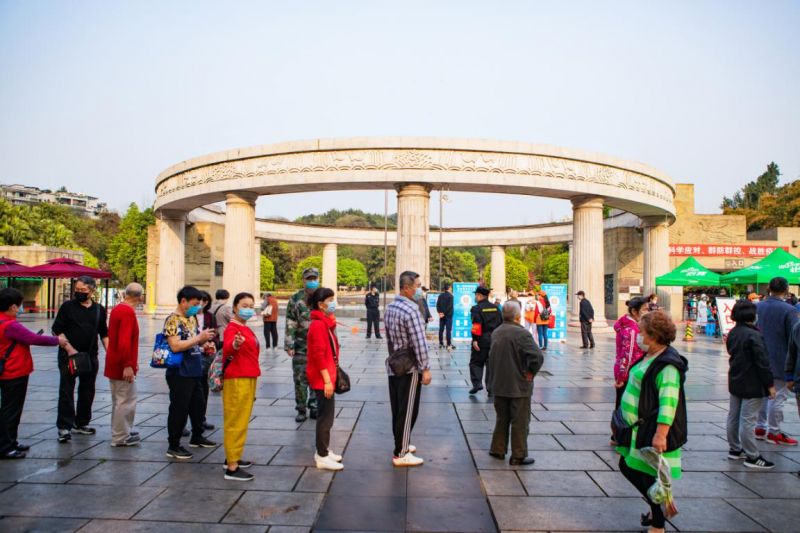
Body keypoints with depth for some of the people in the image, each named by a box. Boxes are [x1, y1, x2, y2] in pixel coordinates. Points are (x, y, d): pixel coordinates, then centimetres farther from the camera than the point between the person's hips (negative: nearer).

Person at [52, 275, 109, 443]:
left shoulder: (99, 310, 8)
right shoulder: (67, 306, -2)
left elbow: (104, 333, 16)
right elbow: (57, 330, -4)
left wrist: (108, 352, 6)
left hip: (91, 356, 4)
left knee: (87, 391, 10)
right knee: (66, 391, -1)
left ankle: (81, 423, 23)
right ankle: (64, 426, 5)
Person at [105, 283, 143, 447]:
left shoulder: (117, 309, 10)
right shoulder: (128, 312, -19)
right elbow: (124, 342, -27)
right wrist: (128, 365, -24)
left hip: (114, 364, 10)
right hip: (123, 366, -10)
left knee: (119, 400, 19)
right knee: (126, 401, -1)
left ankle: (122, 432, 30)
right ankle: (120, 438, 6)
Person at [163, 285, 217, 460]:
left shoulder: (192, 318, 11)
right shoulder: (173, 320, -15)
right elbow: (175, 346, -26)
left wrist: (205, 344, 4)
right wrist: (200, 338, -23)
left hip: (194, 372, 9)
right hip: (180, 373, -9)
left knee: (198, 405, 19)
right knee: (179, 409, 0)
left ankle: (197, 437, 36)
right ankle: (173, 446, 12)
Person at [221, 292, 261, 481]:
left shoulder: (246, 329, 14)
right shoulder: (232, 328, -15)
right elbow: (227, 349, -35)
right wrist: (235, 344, -57)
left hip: (248, 379, 10)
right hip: (237, 380, -10)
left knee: (241, 421, 18)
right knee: (235, 423, -5)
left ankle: (232, 457, 30)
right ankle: (232, 468, 0)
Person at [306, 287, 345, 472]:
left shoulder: (326, 323, 12)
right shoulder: (318, 325, -18)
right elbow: (319, 356, -22)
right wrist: (327, 381, -22)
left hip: (327, 376, 10)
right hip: (322, 378, -10)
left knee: (326, 415, 17)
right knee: (326, 416, -2)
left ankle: (323, 450, 28)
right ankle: (322, 457, 7)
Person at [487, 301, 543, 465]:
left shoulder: (496, 333, 3)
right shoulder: (521, 333, -19)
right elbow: (538, 356, -27)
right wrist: (531, 372, -13)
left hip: (499, 384, 6)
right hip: (519, 385, -6)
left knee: (501, 419, 19)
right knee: (520, 422, 6)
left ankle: (498, 449, 27)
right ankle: (518, 456, 13)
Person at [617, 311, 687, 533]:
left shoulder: (667, 365, -21)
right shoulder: (649, 357, 8)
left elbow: (668, 402, -27)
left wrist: (660, 434, -32)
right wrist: (628, 421, 25)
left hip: (653, 432, -10)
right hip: (638, 429, 10)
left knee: (650, 476, 3)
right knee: (627, 467, 17)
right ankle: (659, 506, 36)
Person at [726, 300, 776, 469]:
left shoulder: (732, 333, 5)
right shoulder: (753, 335, -20)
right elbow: (762, 362, -19)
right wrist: (770, 385, -13)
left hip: (735, 382, 8)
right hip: (752, 385, -8)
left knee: (734, 417, 14)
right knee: (748, 421, -3)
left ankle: (735, 449, 26)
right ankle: (752, 457, 5)